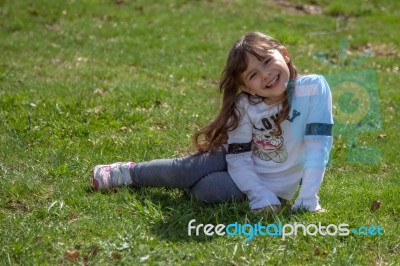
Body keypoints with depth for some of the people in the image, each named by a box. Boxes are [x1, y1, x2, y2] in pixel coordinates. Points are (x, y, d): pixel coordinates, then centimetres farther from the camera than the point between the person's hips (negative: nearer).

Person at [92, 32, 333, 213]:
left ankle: (131, 175, 5)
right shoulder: (245, 105, -15)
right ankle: (127, 172, 13)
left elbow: (318, 147, -26)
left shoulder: (313, 88, -26)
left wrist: (308, 199, -31)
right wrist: (262, 197, -30)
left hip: (270, 184, -3)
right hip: (241, 164, 3)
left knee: (197, 187, -19)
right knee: (188, 167, -15)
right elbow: (239, 160, -16)